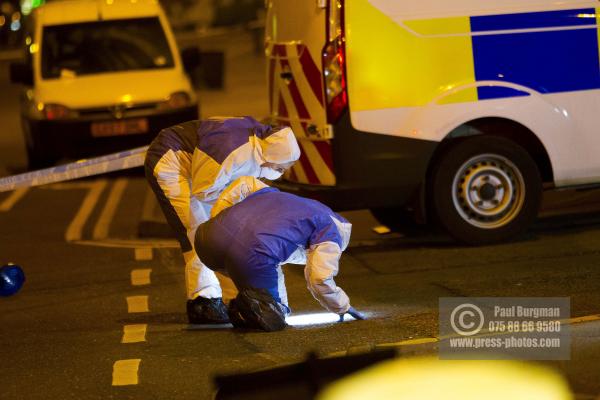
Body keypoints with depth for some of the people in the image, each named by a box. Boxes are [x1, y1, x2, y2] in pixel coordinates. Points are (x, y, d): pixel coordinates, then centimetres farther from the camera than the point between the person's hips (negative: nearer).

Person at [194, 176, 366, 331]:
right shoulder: (331, 231, 16)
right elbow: (319, 280, 6)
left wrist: (216, 221, 29)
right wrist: (343, 307, 22)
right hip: (250, 258, -6)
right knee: (272, 319, 15)